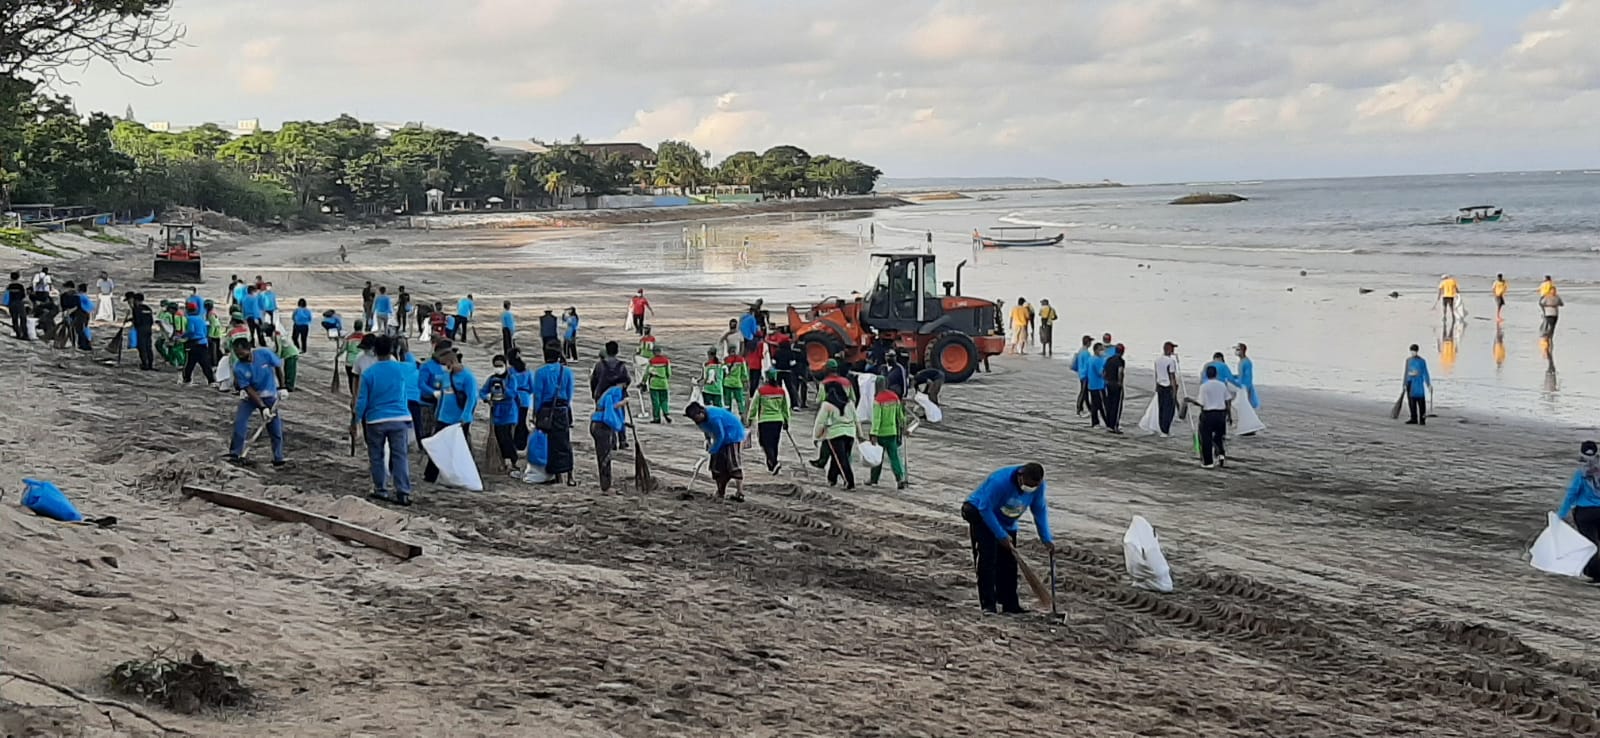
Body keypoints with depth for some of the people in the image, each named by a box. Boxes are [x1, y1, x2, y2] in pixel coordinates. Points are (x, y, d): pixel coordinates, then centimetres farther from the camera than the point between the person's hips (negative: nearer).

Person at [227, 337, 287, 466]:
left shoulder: (265, 354, -24)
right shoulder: (238, 367, -22)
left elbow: (278, 367, -5)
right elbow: (249, 389, -20)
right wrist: (262, 407, -25)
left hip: (269, 395, 0)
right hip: (250, 396, 0)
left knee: (275, 427, 2)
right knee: (239, 423, -13)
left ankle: (278, 458, 13)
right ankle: (234, 454, -1)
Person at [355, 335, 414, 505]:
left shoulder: (368, 373, -7)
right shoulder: (401, 369, -4)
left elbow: (362, 400, -4)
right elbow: (413, 365, 22)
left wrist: (356, 420, 9)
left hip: (376, 420, -1)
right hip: (399, 419, 1)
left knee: (376, 456, 14)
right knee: (400, 456, 1)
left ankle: (380, 489, 18)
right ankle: (403, 492, -5)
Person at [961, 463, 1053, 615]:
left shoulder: (1038, 485, -17)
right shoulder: (1000, 482, -38)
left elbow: (1040, 510, -4)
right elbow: (985, 509, -31)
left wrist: (1046, 538, -11)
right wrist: (1001, 536, -29)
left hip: (1006, 523, 6)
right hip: (981, 515, -6)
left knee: (1008, 563, 4)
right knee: (987, 559, -16)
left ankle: (1009, 605, 10)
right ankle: (988, 605, -15)